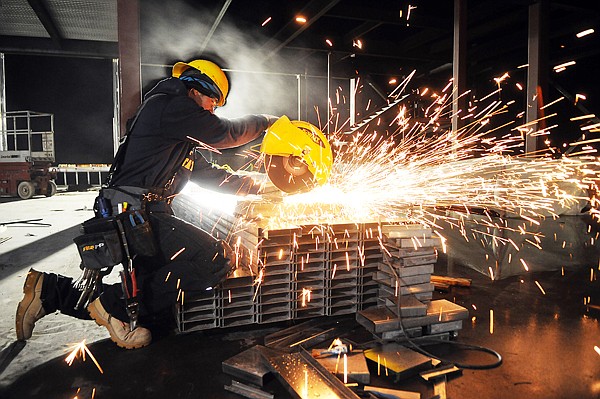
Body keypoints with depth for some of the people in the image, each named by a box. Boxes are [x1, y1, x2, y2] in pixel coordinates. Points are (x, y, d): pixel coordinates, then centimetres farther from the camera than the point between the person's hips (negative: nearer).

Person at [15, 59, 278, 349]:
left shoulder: (184, 143, 27)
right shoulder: (169, 105, -5)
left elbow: (209, 173, 26)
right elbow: (224, 133, -7)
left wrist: (255, 185, 16)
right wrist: (266, 121, 9)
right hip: (133, 213, -11)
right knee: (213, 261, -24)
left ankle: (51, 290, 15)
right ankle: (116, 304, -13)